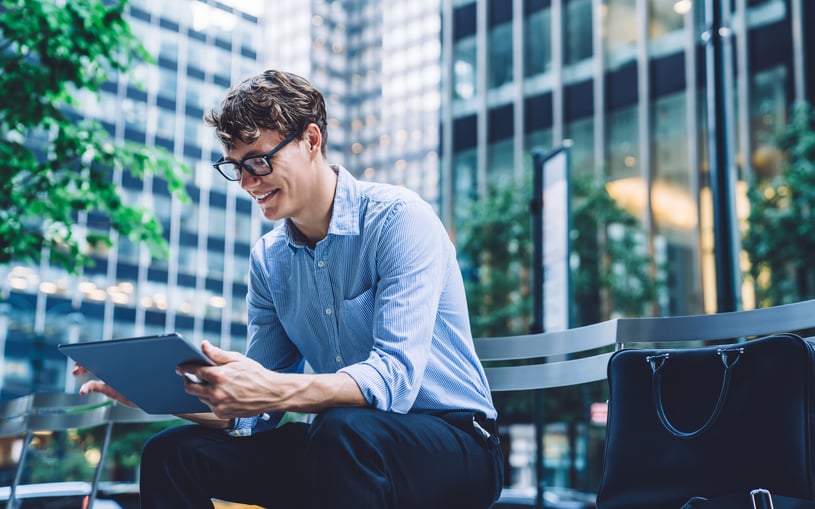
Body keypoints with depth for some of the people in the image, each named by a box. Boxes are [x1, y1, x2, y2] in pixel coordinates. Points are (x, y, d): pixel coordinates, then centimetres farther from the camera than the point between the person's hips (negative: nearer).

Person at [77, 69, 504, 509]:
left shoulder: (399, 220, -15)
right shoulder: (268, 259, 5)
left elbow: (394, 377, -26)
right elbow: (255, 412, 3)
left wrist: (274, 390, -40)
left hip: (451, 444, -5)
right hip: (336, 442, 6)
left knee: (343, 428, -37)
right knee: (170, 452, -6)